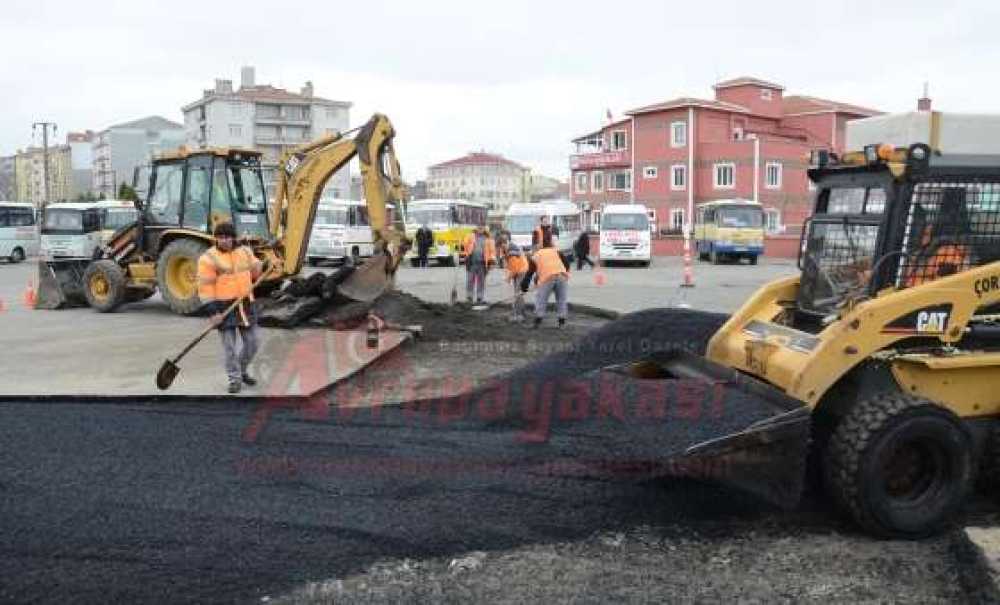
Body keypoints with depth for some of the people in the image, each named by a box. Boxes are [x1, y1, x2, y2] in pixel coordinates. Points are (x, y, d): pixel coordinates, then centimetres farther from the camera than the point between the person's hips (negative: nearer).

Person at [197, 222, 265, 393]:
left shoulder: (245, 252, 7)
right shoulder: (209, 258, -10)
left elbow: (257, 270, 19)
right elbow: (206, 287, -12)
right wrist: (213, 311, -17)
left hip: (246, 305, 5)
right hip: (224, 308, -5)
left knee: (251, 342, 10)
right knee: (230, 345, 0)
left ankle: (242, 371, 33)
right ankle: (234, 379, 14)